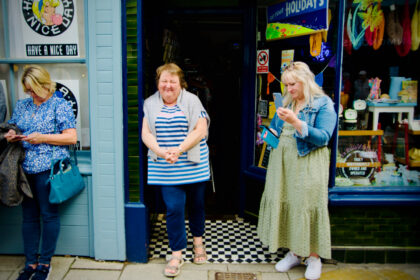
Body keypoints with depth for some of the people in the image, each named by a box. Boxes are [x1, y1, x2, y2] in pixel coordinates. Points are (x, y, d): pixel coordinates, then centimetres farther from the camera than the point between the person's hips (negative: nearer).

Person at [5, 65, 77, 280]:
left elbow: (71, 137, -7)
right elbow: (11, 128, 25)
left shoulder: (60, 105, -2)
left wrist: (42, 138, -15)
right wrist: (10, 136, 1)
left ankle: (45, 262, 16)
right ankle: (30, 262, 22)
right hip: (25, 168, 6)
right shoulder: (21, 106, 17)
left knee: (48, 214, 2)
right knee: (29, 216, 10)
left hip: (48, 168, -5)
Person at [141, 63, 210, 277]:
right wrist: (159, 151, -18)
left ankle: (198, 240, 36)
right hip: (166, 169, 0)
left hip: (193, 166, 0)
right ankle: (176, 254, 10)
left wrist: (179, 150, -19)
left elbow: (200, 130, -9)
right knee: (173, 208, -4)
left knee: (196, 203, 13)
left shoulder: (192, 101, 0)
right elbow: (146, 133, 1)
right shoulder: (150, 104, 6)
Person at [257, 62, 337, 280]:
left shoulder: (323, 104, -4)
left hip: (308, 165, -6)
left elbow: (323, 137, -16)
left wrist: (295, 122, -24)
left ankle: (313, 257, 16)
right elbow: (275, 128, 26)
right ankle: (294, 252, 23)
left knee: (307, 206, -3)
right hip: (282, 163, 6)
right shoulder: (286, 103, 14)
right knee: (285, 204, 7)